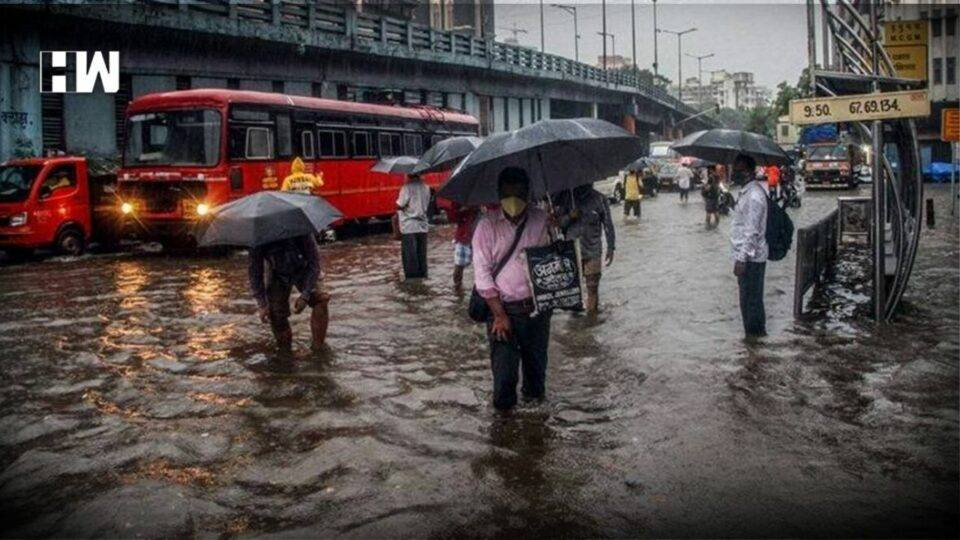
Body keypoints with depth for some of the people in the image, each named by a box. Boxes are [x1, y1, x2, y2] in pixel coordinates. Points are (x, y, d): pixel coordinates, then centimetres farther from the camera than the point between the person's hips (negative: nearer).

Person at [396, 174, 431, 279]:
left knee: (409, 253, 2)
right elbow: (427, 204, 11)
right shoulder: (425, 187, 6)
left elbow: (400, 205, -14)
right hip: (423, 225, 6)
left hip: (409, 226, -6)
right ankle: (422, 273, 17)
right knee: (421, 252, 13)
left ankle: (411, 276, 4)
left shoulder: (407, 187, -15)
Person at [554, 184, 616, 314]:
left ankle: (592, 313, 12)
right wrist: (569, 217, -15)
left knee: (593, 286, 1)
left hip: (592, 251, -2)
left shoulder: (599, 199, -2)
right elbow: (559, 222, 6)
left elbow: (608, 225, 3)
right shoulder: (567, 197, 3)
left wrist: (610, 248, 1)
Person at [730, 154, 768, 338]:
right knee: (748, 298, 18)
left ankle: (754, 335, 10)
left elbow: (751, 232, -23)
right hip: (748, 256, 10)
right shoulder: (747, 191, 11)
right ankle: (756, 333, 28)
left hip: (750, 258, -10)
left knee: (751, 300, 0)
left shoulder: (753, 196, -21)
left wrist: (741, 259, -23)